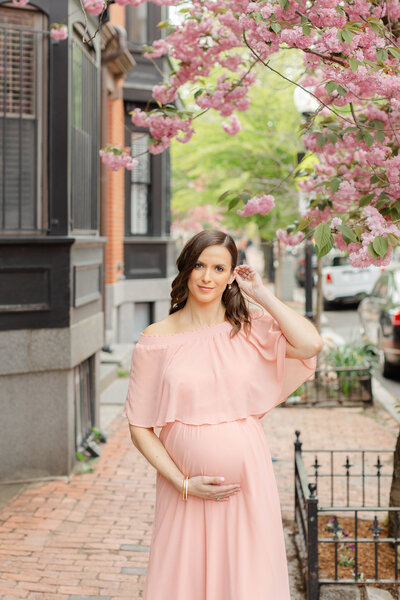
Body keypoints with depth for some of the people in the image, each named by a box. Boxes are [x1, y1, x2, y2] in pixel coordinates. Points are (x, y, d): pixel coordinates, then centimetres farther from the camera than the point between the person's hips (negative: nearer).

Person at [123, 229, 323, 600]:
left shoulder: (250, 328, 2)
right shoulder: (157, 339, -1)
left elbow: (310, 345, -18)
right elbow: (139, 427, 1)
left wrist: (261, 294, -7)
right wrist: (184, 484, -8)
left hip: (247, 481, 1)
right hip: (185, 489, 0)